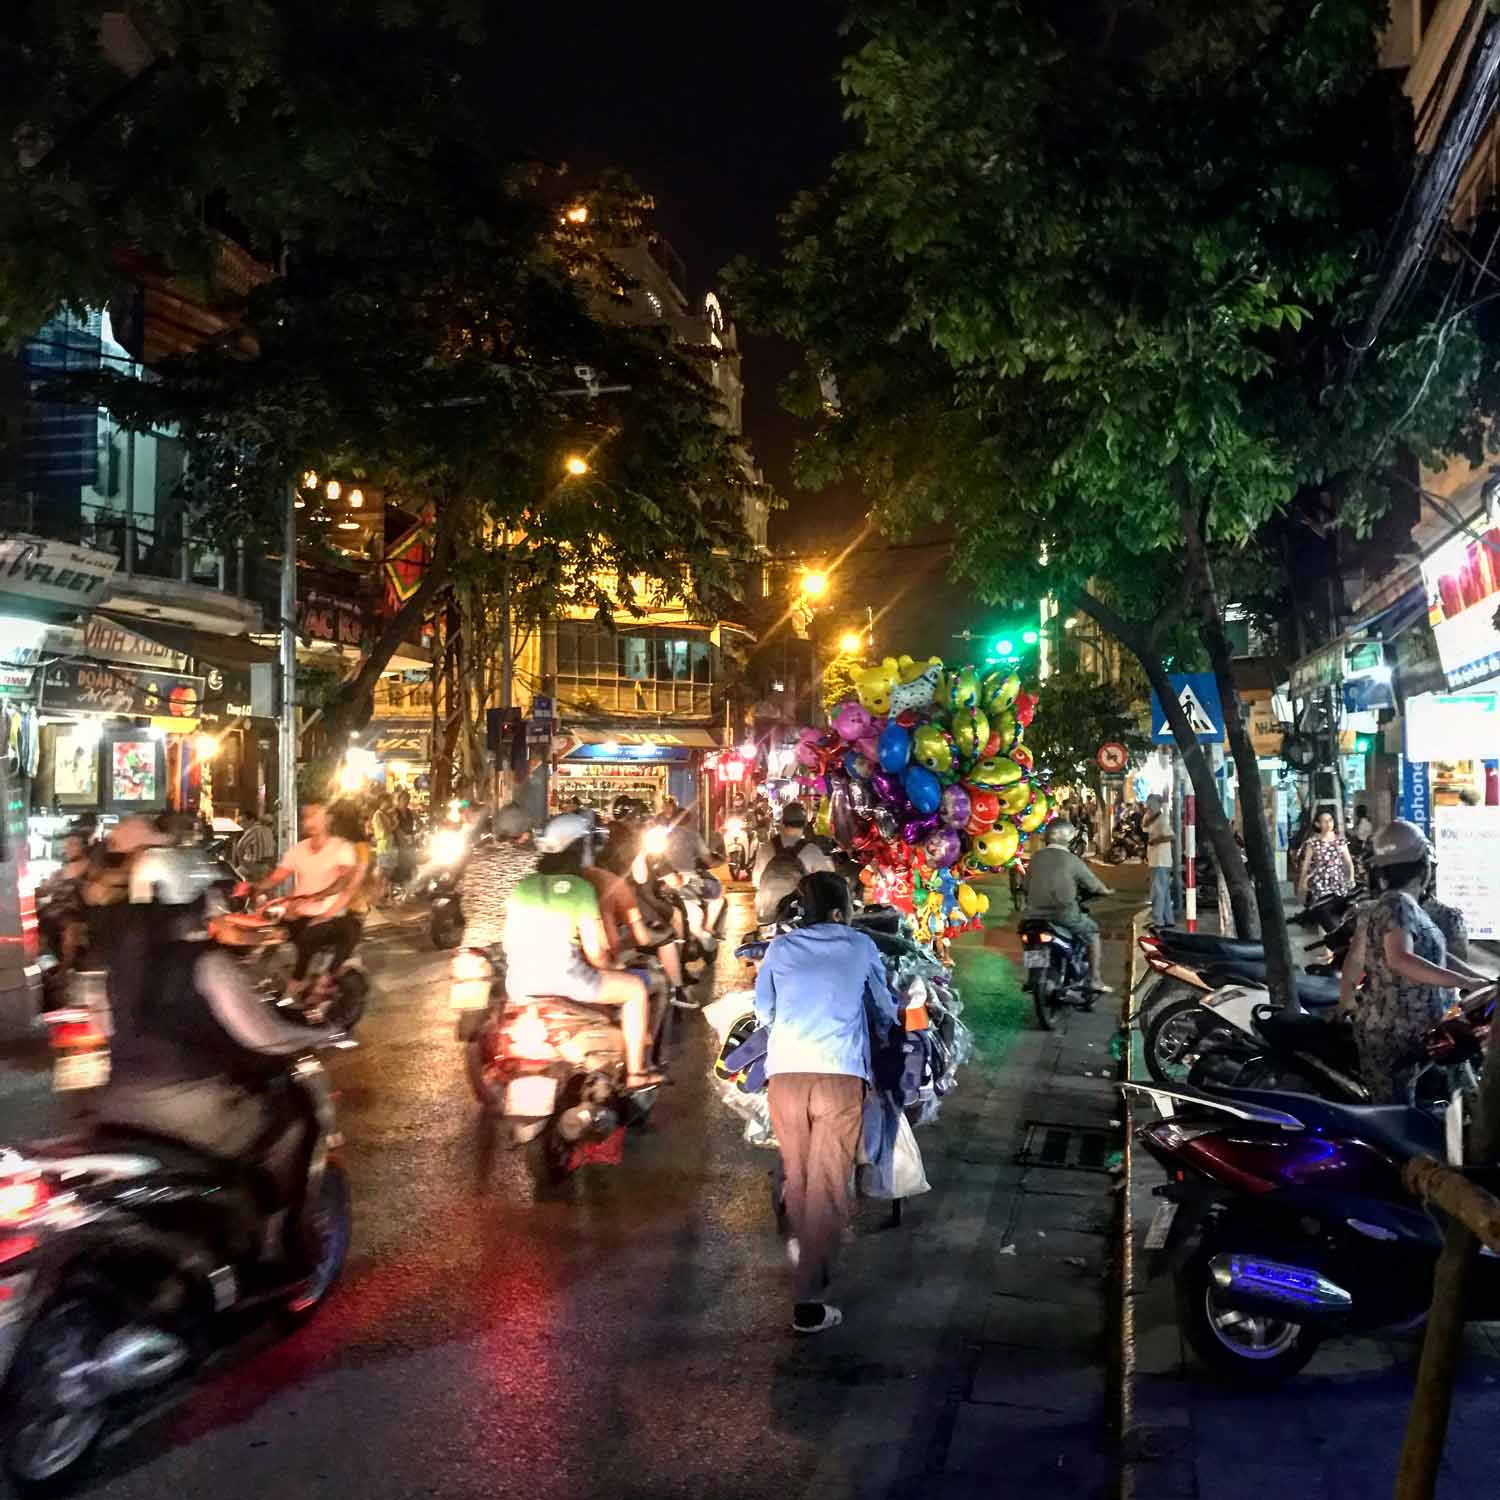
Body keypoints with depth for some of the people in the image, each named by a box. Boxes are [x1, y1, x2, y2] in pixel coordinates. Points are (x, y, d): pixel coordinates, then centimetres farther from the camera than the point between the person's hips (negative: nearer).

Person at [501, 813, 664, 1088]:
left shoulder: (523, 886, 5)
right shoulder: (580, 889, -10)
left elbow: (509, 942, 8)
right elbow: (594, 951, -11)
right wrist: (607, 970, 9)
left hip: (519, 984, 6)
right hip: (564, 980, -6)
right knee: (636, 987, 12)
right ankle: (636, 1073, 14)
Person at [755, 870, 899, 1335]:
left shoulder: (780, 948, 10)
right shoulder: (860, 947, 9)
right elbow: (885, 1008, 22)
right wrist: (882, 1033, 44)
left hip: (785, 1073, 2)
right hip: (841, 1075, -2)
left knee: (797, 1175, 21)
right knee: (828, 1186, 3)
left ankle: (805, 1248, 43)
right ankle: (808, 1301, 0)